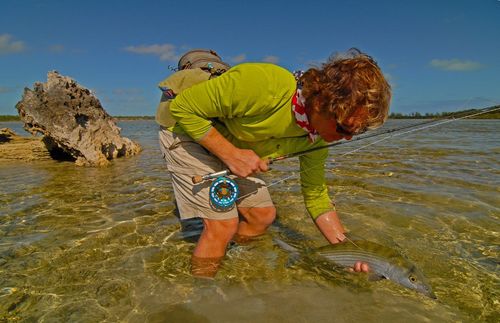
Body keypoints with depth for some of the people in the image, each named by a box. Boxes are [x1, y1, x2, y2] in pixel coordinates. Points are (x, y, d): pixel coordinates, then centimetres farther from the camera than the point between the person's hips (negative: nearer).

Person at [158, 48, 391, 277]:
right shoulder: (264, 85, -38)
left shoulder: (317, 137, -14)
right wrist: (231, 154, -31)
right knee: (224, 223, -15)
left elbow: (316, 196, -3)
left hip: (231, 149, 7)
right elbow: (182, 107, -27)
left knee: (263, 215, 4)